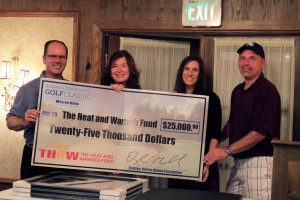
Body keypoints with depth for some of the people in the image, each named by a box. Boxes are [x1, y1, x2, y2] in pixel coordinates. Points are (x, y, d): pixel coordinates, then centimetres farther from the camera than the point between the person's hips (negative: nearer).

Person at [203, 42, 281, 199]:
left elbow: (261, 131, -19)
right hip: (238, 162, 8)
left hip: (260, 162, -8)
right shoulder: (237, 91, 15)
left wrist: (227, 151, -19)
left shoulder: (267, 90, -12)